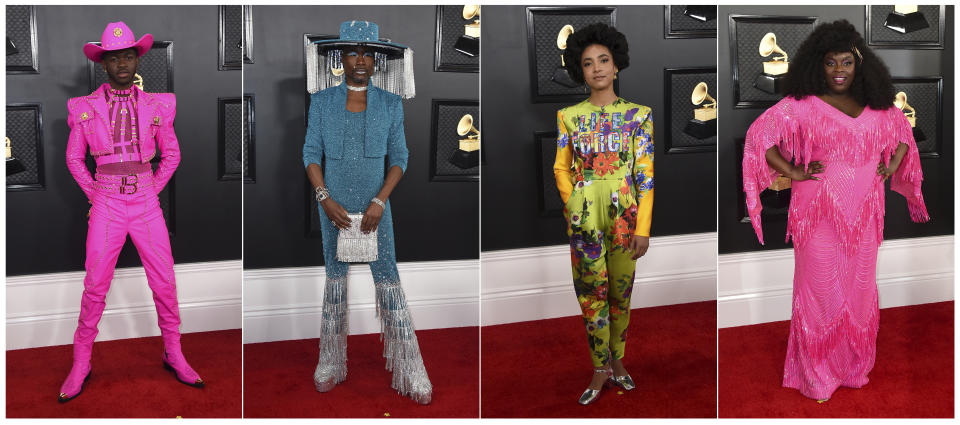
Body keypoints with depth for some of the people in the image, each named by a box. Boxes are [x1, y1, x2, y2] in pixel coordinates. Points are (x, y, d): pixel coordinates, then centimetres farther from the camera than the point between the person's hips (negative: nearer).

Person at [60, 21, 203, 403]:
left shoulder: (156, 106, 3)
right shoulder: (86, 107, 1)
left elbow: (171, 154, 12)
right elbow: (74, 158, 11)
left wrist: (151, 191, 5)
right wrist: (95, 195, 4)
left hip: (146, 204, 1)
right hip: (107, 206, -1)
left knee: (164, 284, 2)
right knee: (95, 287, -1)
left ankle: (173, 355, 19)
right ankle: (81, 364, 14)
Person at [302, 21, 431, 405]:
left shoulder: (390, 104, 1)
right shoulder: (321, 101, 3)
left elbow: (398, 157, 1)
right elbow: (311, 153, 2)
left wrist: (379, 202, -11)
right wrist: (325, 199, -10)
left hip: (376, 206, -1)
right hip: (334, 206, 1)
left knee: (388, 280, -3)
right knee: (335, 279, 9)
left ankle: (411, 372, 0)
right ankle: (331, 363, 19)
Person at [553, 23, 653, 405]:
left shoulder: (638, 114, 0)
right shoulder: (568, 116, 3)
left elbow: (645, 174, -3)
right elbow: (561, 168, 9)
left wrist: (643, 228, -7)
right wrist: (574, 206, -4)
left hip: (624, 215, 0)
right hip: (584, 217, 1)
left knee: (620, 293, 9)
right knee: (592, 293, 4)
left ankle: (616, 360, 26)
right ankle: (601, 367, 16)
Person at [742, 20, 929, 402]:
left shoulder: (877, 105, 8)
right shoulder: (801, 105, -7)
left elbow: (903, 133, 24)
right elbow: (759, 134, -12)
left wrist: (892, 167, 8)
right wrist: (793, 172, -14)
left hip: (863, 215, 4)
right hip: (819, 213, -4)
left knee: (859, 289, 13)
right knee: (821, 290, 3)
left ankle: (854, 366, 31)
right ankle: (817, 375, 17)